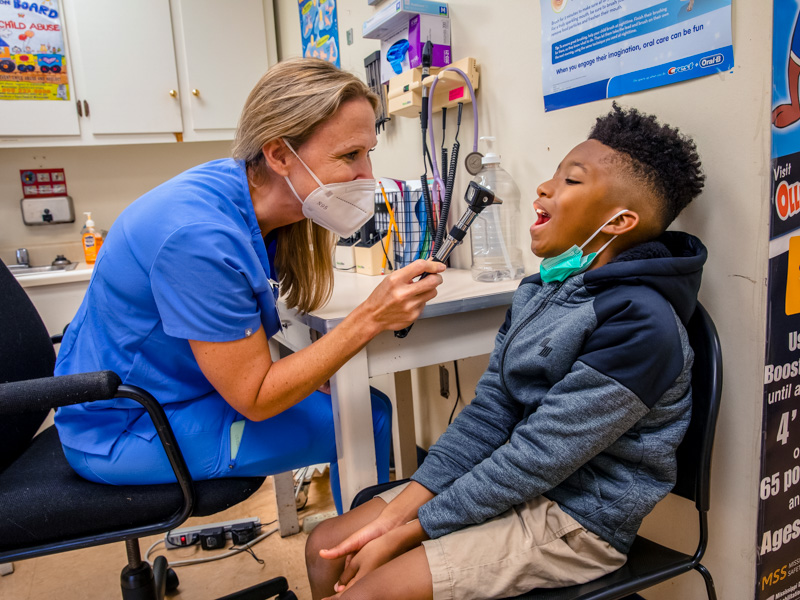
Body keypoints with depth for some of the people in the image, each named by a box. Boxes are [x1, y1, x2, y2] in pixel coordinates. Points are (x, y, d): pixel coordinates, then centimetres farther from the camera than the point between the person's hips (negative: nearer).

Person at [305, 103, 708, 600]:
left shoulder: (639, 323, -22)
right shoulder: (543, 289, 5)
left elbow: (537, 459, -23)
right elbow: (489, 412, 2)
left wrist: (404, 534, -15)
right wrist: (396, 512, -5)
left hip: (575, 521, -7)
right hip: (521, 485, 7)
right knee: (327, 548, 3)